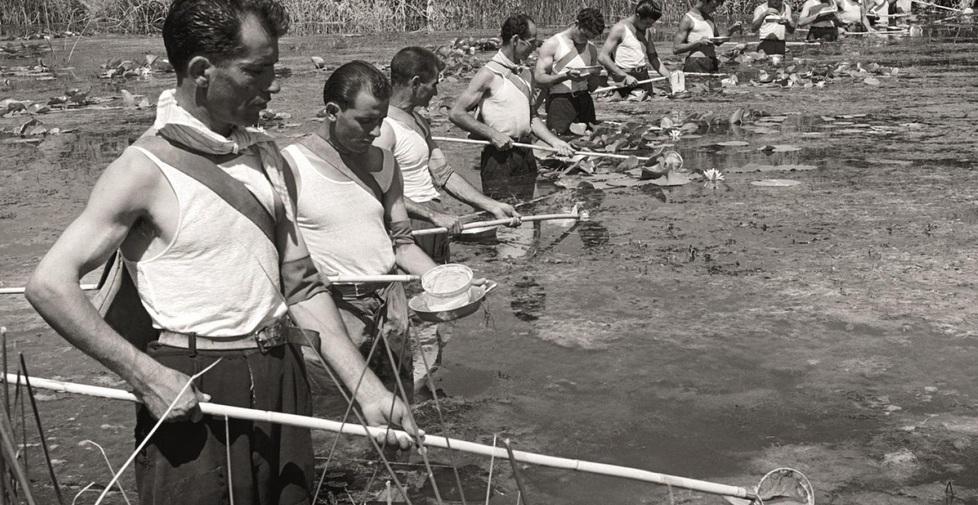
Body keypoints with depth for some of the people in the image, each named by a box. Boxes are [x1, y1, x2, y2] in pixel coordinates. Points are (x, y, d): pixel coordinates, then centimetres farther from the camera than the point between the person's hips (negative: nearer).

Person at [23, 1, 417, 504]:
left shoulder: (265, 155, 8)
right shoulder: (147, 169, -11)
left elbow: (301, 285, 11)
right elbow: (50, 284, -14)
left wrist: (365, 387, 5)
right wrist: (146, 375, -18)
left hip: (281, 379, 6)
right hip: (193, 391, -6)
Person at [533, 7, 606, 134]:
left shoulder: (591, 48, 15)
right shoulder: (552, 44, -2)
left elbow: (593, 87, 18)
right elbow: (538, 79, -10)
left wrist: (591, 77, -6)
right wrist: (566, 76, -22)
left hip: (584, 99, 5)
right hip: (559, 99, -5)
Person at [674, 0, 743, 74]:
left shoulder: (710, 18, 17)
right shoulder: (688, 19, -5)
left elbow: (718, 42, 26)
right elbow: (676, 49, -9)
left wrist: (731, 30, 10)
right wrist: (699, 42, -18)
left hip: (712, 64, 7)